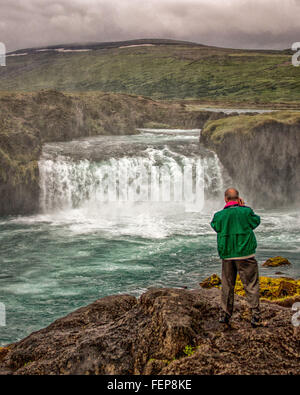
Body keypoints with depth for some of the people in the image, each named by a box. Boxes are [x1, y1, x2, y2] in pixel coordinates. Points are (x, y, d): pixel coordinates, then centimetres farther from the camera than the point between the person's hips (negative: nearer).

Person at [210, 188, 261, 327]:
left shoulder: (219, 215, -1)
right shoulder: (246, 211, -8)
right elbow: (256, 222, 8)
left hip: (227, 255, 3)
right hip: (245, 253, -3)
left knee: (227, 285, 13)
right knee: (251, 285, 4)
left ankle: (225, 315, 18)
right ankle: (255, 316, 1)